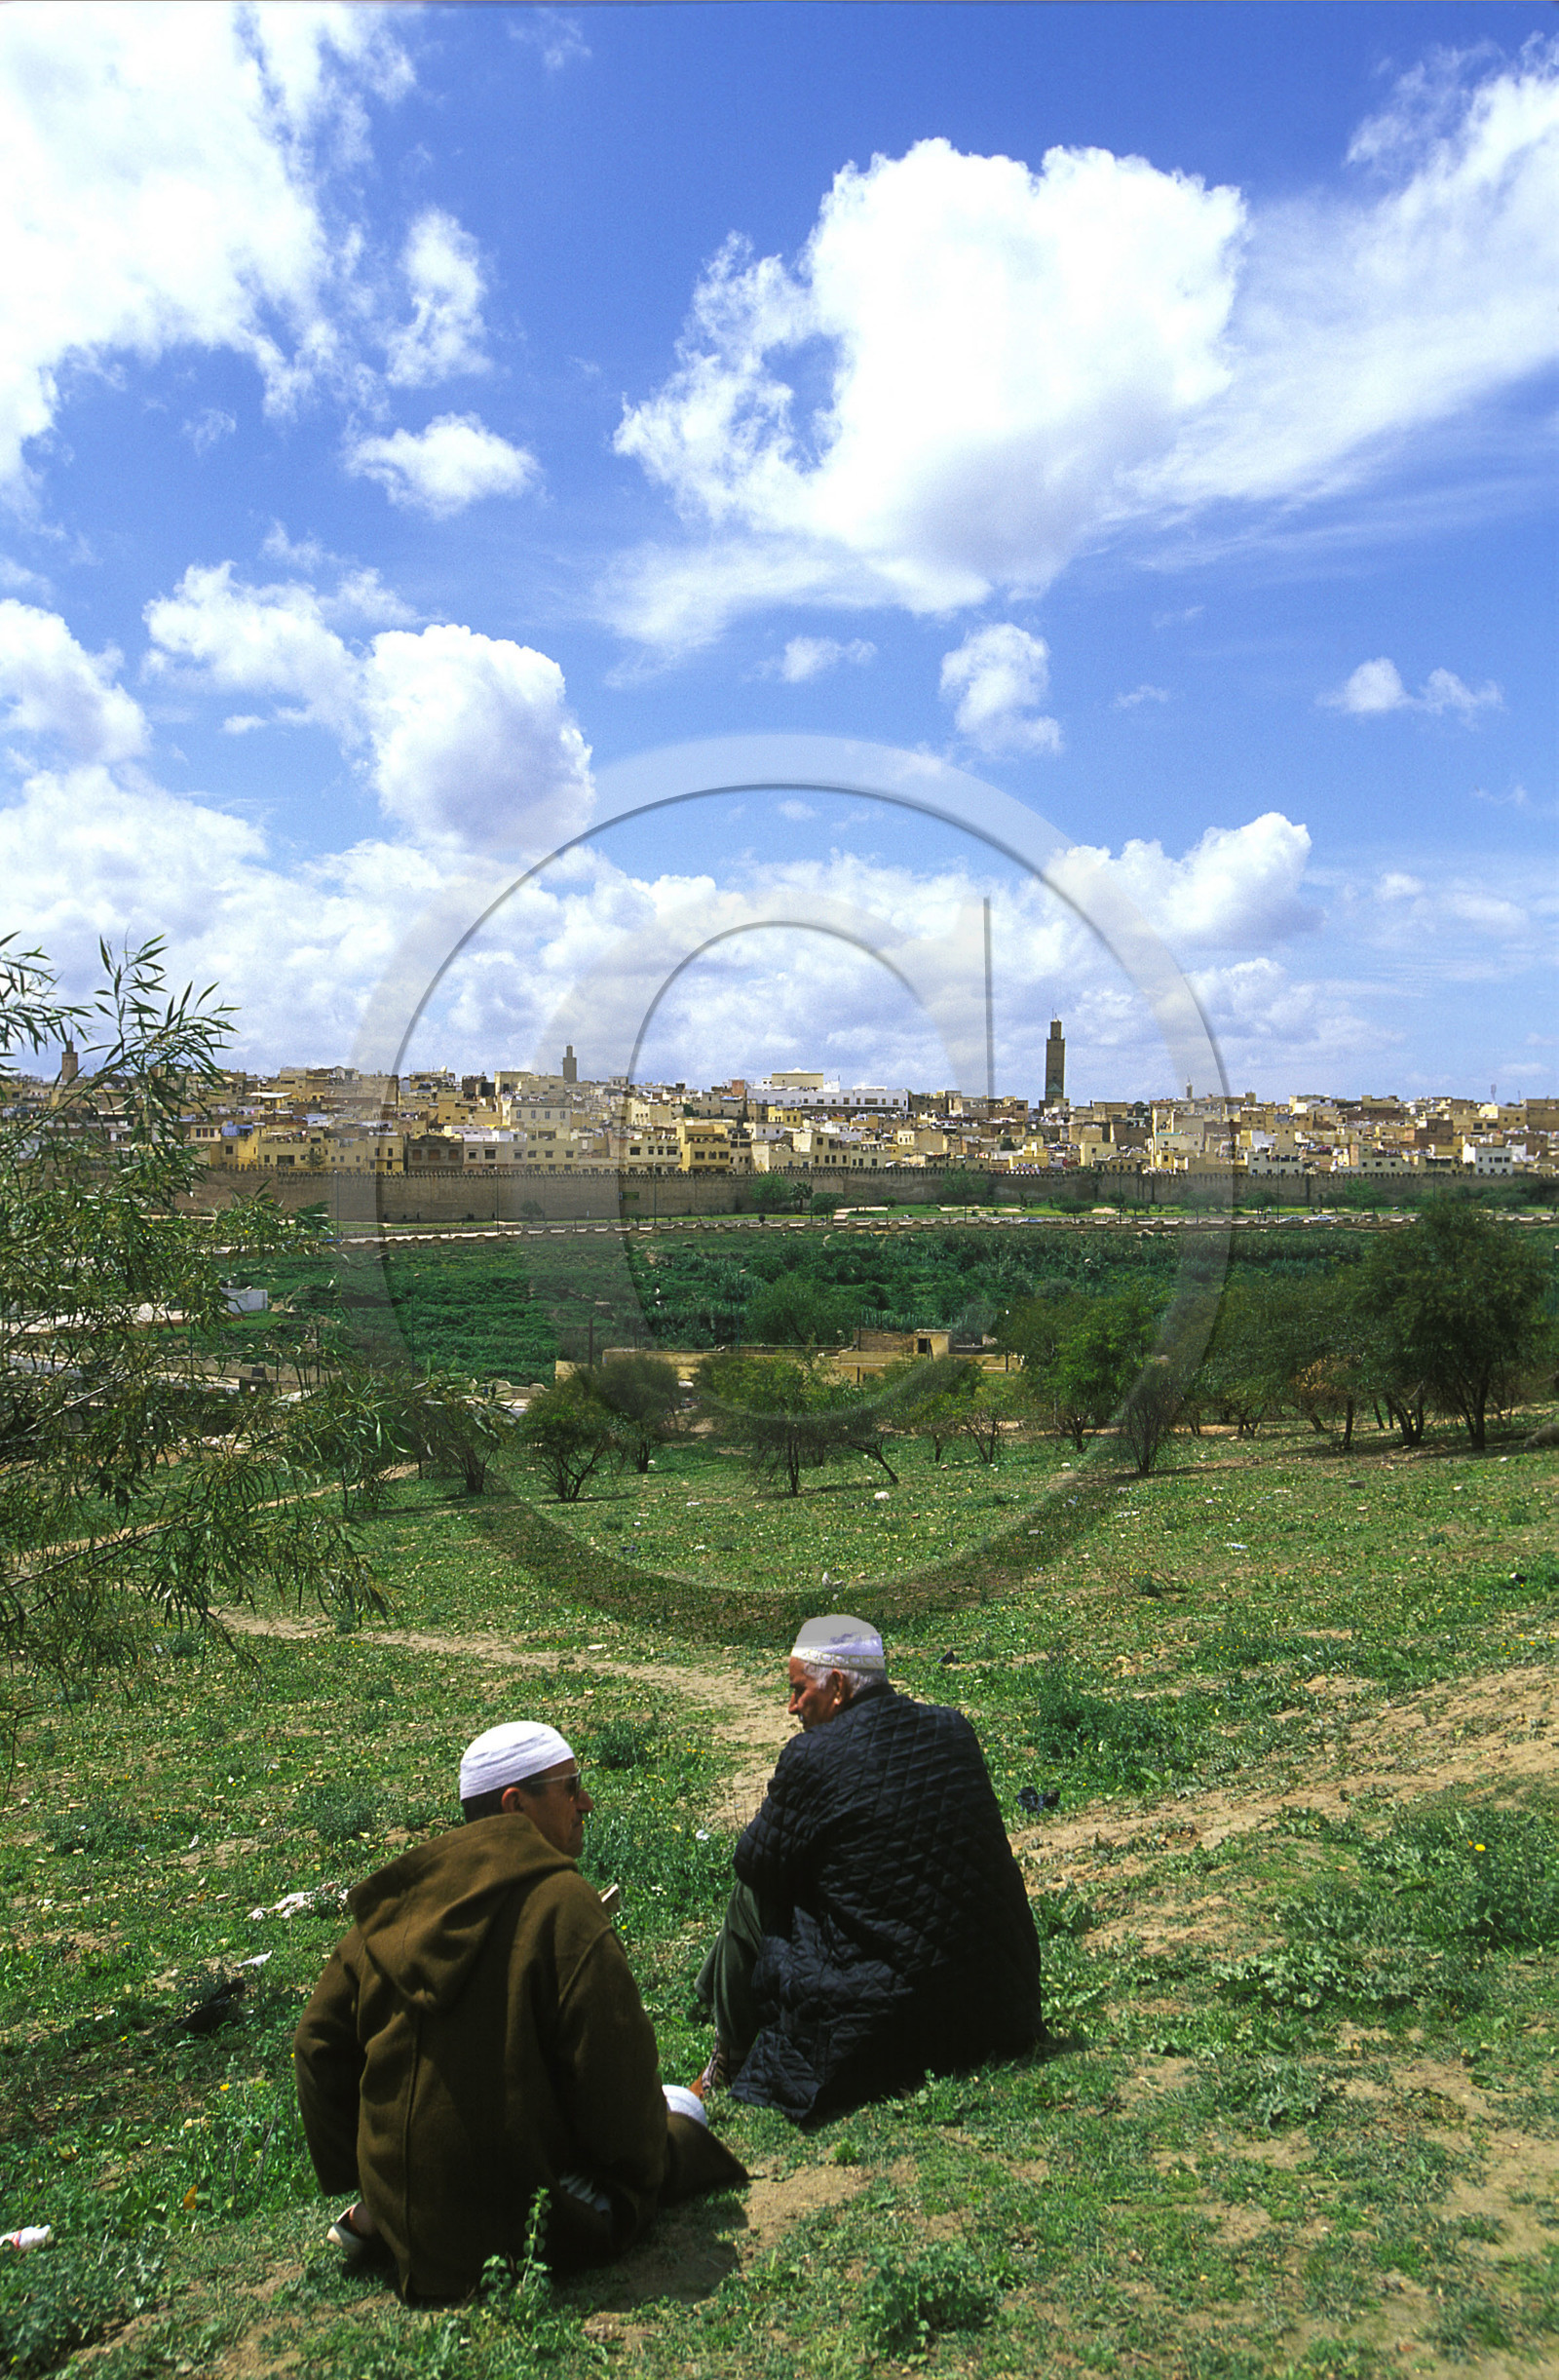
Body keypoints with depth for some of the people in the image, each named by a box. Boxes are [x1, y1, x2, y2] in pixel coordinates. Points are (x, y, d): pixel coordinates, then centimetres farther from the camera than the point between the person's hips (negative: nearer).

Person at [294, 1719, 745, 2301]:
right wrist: (640, 2166, 4)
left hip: (402, 2208, 5)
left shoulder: (394, 1903, 1)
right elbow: (615, 2070, -16)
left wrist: (360, 2183, 18)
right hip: (526, 2221, -4)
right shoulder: (561, 1904, -19)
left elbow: (318, 2043, 8)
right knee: (681, 2108, 15)